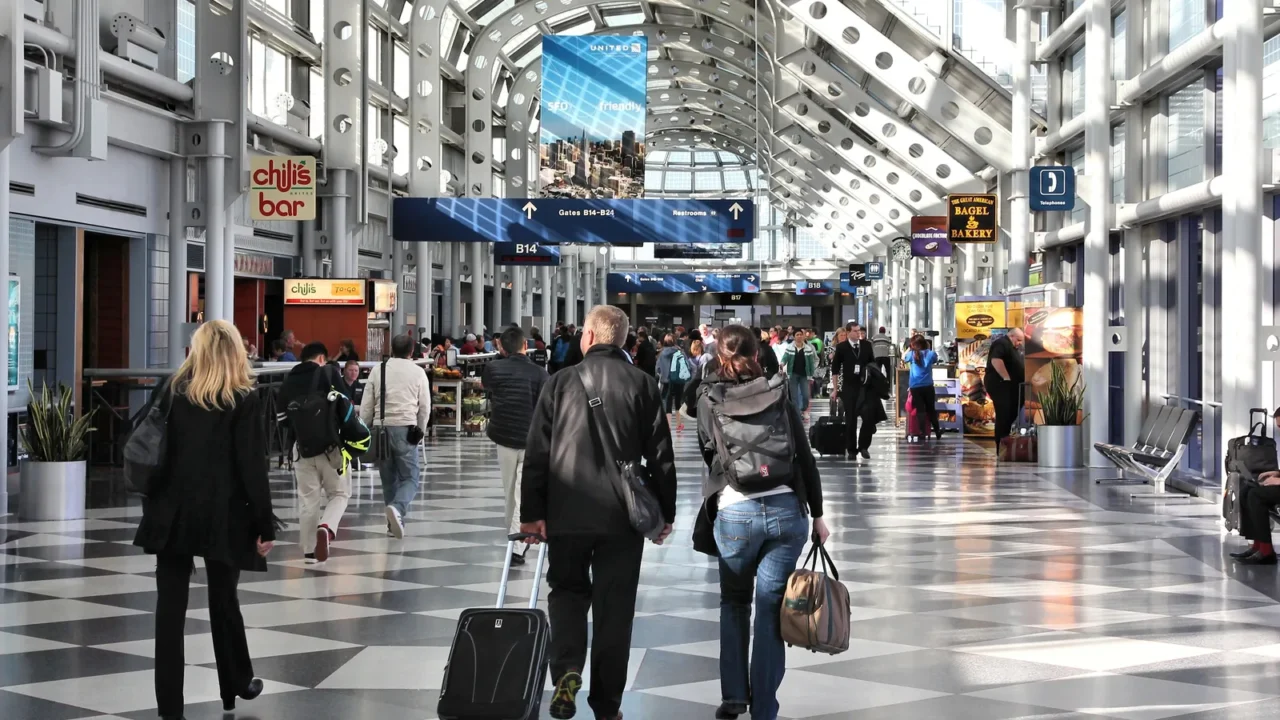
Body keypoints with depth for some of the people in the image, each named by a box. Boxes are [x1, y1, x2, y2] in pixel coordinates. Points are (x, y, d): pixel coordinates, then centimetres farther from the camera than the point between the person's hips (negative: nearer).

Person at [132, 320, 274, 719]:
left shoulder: (172, 392, 4)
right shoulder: (245, 400, -6)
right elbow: (252, 468, -9)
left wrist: (152, 503, 12)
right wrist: (264, 525, -5)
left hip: (172, 513, 2)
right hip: (222, 516, -2)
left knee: (170, 607, 2)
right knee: (223, 601, 13)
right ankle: (236, 686, 30)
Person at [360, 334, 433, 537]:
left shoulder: (378, 370, 6)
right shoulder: (418, 372, 2)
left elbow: (366, 405, 6)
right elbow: (425, 406, 4)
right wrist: (420, 430, 17)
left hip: (381, 427, 2)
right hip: (405, 428, -2)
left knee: (389, 478, 14)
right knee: (409, 478, 1)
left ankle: (394, 521, 16)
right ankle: (397, 508, -27)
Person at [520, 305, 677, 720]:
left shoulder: (561, 383, 0)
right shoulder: (643, 385, 0)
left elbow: (537, 452, -2)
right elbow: (661, 455, 1)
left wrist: (531, 511, 4)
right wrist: (666, 512, 10)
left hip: (567, 512, 0)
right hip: (623, 514, 0)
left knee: (567, 590, 17)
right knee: (614, 607, 9)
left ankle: (567, 671, -7)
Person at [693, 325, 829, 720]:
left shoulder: (708, 398, 1)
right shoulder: (777, 392, 3)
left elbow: (710, 453, 11)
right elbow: (805, 457, 3)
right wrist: (817, 514, 10)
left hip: (734, 512, -1)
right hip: (786, 509, 1)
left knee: (734, 603, 19)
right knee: (771, 610, 5)